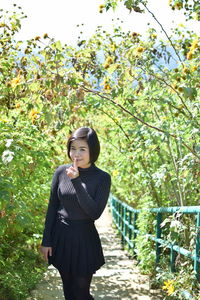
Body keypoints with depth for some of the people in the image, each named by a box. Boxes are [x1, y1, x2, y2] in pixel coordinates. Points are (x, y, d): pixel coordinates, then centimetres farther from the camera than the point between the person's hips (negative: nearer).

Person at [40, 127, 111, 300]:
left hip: (85, 240, -3)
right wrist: (46, 240, 3)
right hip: (61, 237, 3)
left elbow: (95, 213, -19)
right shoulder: (61, 172, -3)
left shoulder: (102, 178, -10)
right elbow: (52, 208, 3)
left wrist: (77, 182, -24)